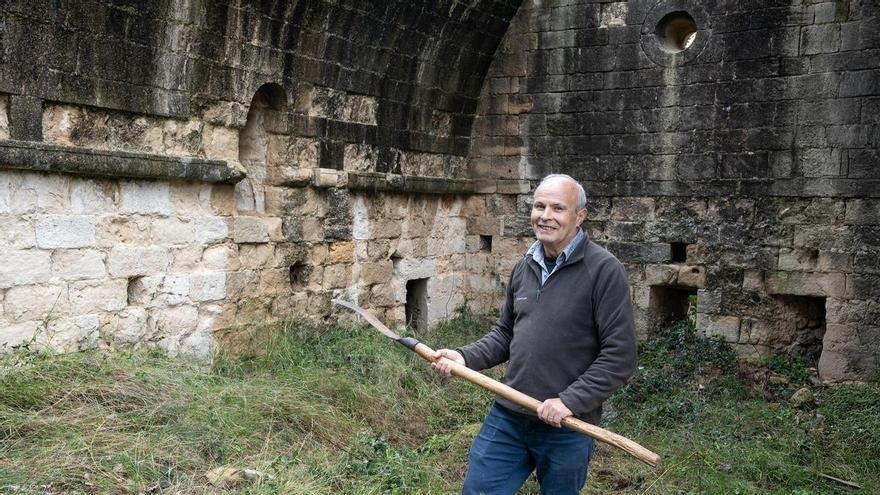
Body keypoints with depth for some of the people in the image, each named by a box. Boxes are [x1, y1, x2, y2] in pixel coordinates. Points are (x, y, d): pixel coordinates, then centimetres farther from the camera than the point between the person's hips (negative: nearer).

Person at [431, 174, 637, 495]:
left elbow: (619, 355, -15)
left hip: (566, 429, -5)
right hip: (506, 417, 5)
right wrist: (465, 357, 1)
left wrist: (571, 401, -21)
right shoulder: (524, 266, 8)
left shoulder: (604, 270, -12)